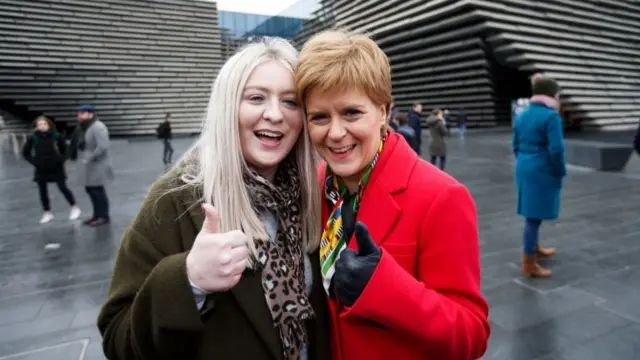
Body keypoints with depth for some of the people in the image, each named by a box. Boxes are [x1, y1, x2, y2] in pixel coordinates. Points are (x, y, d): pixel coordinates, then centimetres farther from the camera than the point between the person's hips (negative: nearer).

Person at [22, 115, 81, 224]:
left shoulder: (56, 136, -8)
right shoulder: (33, 138, -6)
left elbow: (65, 149, 6)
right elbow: (25, 153, 6)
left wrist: (61, 160, -5)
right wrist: (34, 162, -5)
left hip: (56, 168, -2)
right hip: (41, 170, 2)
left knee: (63, 188, 1)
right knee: (43, 191, 7)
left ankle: (74, 208, 16)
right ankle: (47, 213, 20)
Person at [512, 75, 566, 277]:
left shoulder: (521, 116, 9)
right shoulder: (551, 116, -14)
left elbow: (516, 146, 13)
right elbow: (556, 150, -19)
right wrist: (560, 172, -5)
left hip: (523, 169, 8)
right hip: (543, 171, -8)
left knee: (532, 212, 22)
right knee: (535, 215, -2)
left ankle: (535, 248, 40)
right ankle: (529, 264, 7)